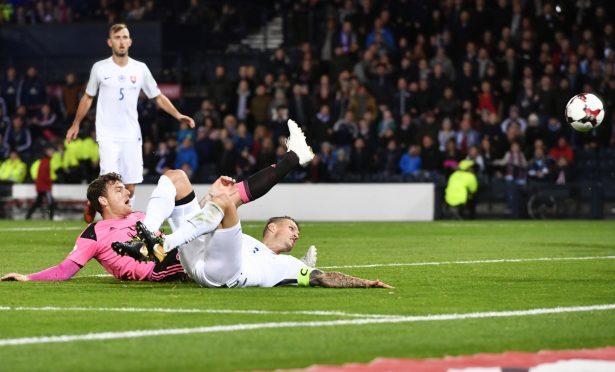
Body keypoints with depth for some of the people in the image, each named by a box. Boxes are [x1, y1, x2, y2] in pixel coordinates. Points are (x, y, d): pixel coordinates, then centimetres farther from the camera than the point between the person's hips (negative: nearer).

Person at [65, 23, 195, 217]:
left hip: (131, 135, 2)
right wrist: (76, 124, 16)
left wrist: (178, 115, -1)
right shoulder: (100, 68, 2)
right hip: (108, 135, -2)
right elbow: (88, 97, 15)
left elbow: (158, 97, 12)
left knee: (130, 187, 0)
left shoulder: (140, 69, 6)